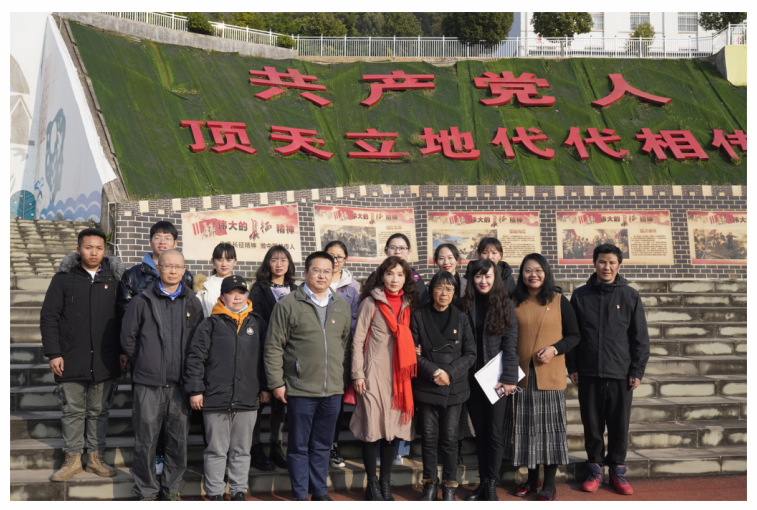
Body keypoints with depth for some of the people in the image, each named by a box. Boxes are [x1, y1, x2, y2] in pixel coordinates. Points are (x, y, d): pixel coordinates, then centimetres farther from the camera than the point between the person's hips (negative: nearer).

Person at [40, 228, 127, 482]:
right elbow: (48, 316, 1)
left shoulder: (114, 279, 4)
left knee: (99, 411, 11)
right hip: (71, 362, -1)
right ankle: (72, 458, 20)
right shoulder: (64, 278, 0)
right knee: (72, 411, 8)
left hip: (105, 362, 1)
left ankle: (96, 458, 22)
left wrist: (123, 351, 5)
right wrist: (53, 353, -5)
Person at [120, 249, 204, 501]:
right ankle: (146, 491, 16)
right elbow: (128, 338, 7)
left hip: (181, 383, 2)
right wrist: (144, 365, 11)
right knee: (145, 441, 2)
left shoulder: (192, 303, 7)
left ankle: (173, 489, 21)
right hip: (148, 384, -2)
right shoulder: (142, 301, 1)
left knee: (179, 440, 7)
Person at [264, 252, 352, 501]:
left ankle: (320, 492, 25)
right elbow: (273, 347, -5)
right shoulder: (288, 304, -4)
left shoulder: (342, 306, 10)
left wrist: (345, 377, 12)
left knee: (322, 445, 14)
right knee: (299, 446, 6)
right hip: (300, 389, -4)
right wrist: (276, 382, -8)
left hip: (333, 390, 4)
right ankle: (300, 495, 16)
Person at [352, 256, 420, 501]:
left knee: (392, 426, 8)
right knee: (372, 428, -1)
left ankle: (386, 484, 19)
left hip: (399, 374, 4)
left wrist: (412, 362, 5)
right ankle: (372, 485, 11)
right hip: (374, 373, -4)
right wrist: (357, 374, -9)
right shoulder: (370, 303, -4)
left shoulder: (409, 304, 9)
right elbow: (358, 341, -4)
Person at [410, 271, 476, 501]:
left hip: (454, 389, 1)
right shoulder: (419, 317, 0)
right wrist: (433, 371, -14)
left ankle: (450, 487, 15)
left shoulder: (461, 318, 4)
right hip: (426, 388, 0)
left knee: (450, 438, 4)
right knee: (429, 437, 5)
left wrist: (450, 372, -12)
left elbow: (470, 353, 2)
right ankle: (430, 483, 20)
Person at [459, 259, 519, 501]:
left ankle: (491, 485, 8)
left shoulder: (505, 304, -1)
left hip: (496, 379, -2)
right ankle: (484, 482, 18)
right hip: (472, 378, 2)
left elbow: (510, 344, -6)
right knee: (480, 432, 10)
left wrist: (508, 378, -12)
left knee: (495, 432, 0)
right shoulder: (465, 305, 4)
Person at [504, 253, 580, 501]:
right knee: (526, 426, 8)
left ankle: (549, 485, 10)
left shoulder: (559, 301, 0)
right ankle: (532, 479, 22)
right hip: (522, 375, 2)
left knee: (550, 426, 2)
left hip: (550, 376, -2)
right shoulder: (514, 302, 5)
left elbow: (574, 335, 2)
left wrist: (554, 349, -15)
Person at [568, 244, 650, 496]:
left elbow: (640, 337, 3)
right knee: (592, 425, 8)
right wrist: (572, 367, 3)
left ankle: (617, 469, 22)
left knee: (619, 425, 7)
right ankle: (596, 469, 21)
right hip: (588, 374, 1)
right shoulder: (580, 295, 5)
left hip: (621, 374, -1)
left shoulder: (630, 296, 2)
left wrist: (637, 371, -2)